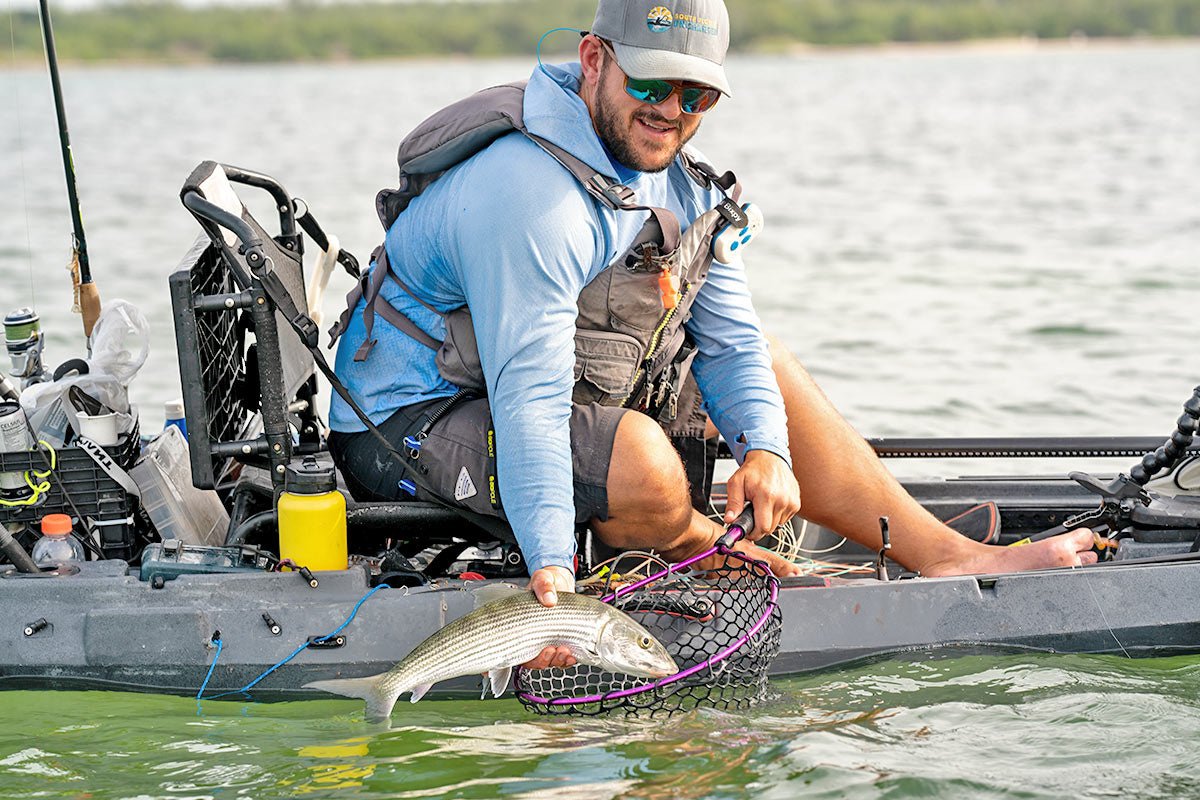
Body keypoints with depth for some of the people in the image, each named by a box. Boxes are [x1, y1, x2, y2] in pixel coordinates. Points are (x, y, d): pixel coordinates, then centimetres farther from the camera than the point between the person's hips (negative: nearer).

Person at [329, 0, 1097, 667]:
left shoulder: (682, 180, 1)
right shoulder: (531, 194, -29)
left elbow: (729, 338, 4)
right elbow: (530, 396, -34)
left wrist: (767, 448, -15)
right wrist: (551, 567, -38)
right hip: (414, 420, -9)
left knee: (771, 371, 7)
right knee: (640, 461, -34)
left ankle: (948, 556, 7)